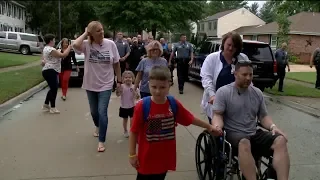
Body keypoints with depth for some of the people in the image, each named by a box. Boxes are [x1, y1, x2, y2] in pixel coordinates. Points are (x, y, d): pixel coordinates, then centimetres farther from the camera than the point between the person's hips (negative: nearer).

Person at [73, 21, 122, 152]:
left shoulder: (110, 44, -8)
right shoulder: (87, 45, -11)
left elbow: (116, 64, 0)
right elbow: (75, 45, -34)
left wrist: (119, 81, 2)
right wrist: (85, 34, -19)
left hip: (106, 85, -2)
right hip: (90, 84, 2)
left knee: (102, 112, -8)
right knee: (94, 111, 19)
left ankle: (101, 141, 6)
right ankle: (98, 127, 51)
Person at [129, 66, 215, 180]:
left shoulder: (174, 104, -8)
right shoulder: (142, 106, -18)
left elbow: (191, 119, 7)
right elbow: (134, 132, -10)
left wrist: (208, 126, 14)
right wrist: (132, 154, -8)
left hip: (165, 157, 3)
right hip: (146, 158, -3)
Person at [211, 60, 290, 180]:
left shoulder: (257, 93, 12)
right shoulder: (223, 92, -3)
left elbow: (263, 116, 15)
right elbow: (218, 115, -6)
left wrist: (273, 126, -6)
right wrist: (217, 126, -30)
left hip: (254, 134, 5)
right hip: (233, 134, -5)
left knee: (280, 140, -21)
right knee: (244, 143, -39)